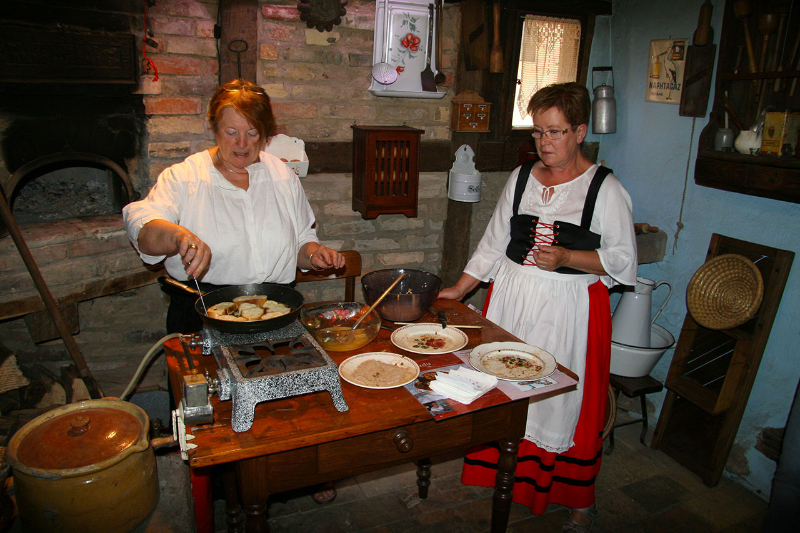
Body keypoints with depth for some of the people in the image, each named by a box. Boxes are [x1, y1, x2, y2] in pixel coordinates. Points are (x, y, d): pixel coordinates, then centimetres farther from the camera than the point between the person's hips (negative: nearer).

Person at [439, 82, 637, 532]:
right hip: (512, 300, 4)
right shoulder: (522, 178, 7)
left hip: (570, 309, -4)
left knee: (566, 401, 4)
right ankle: (508, 477, 31)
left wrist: (565, 257, -20)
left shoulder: (605, 188, -6)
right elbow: (494, 243, 12)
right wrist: (459, 289, 8)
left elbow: (623, 261, -5)